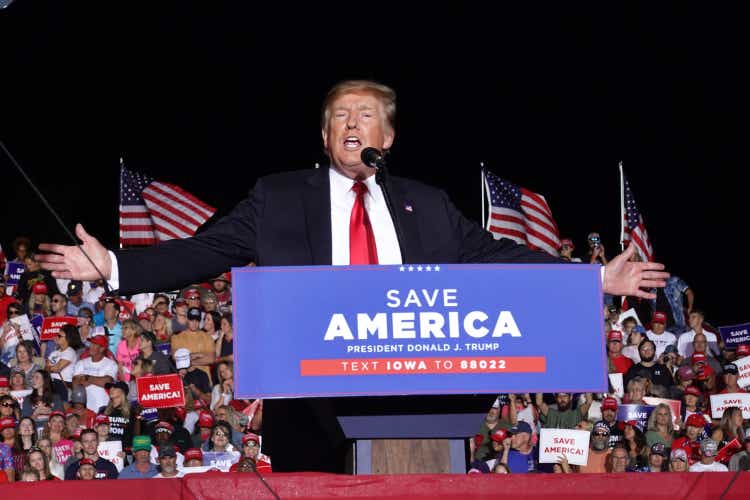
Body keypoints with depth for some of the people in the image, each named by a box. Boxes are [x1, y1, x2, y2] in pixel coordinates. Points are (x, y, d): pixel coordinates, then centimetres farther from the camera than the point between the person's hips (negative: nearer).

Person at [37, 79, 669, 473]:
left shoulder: (427, 206, 14)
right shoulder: (279, 198, 8)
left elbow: (495, 255, 13)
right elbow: (205, 252, 3)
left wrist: (594, 280, 6)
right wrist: (115, 267, -9)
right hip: (310, 400, -2)